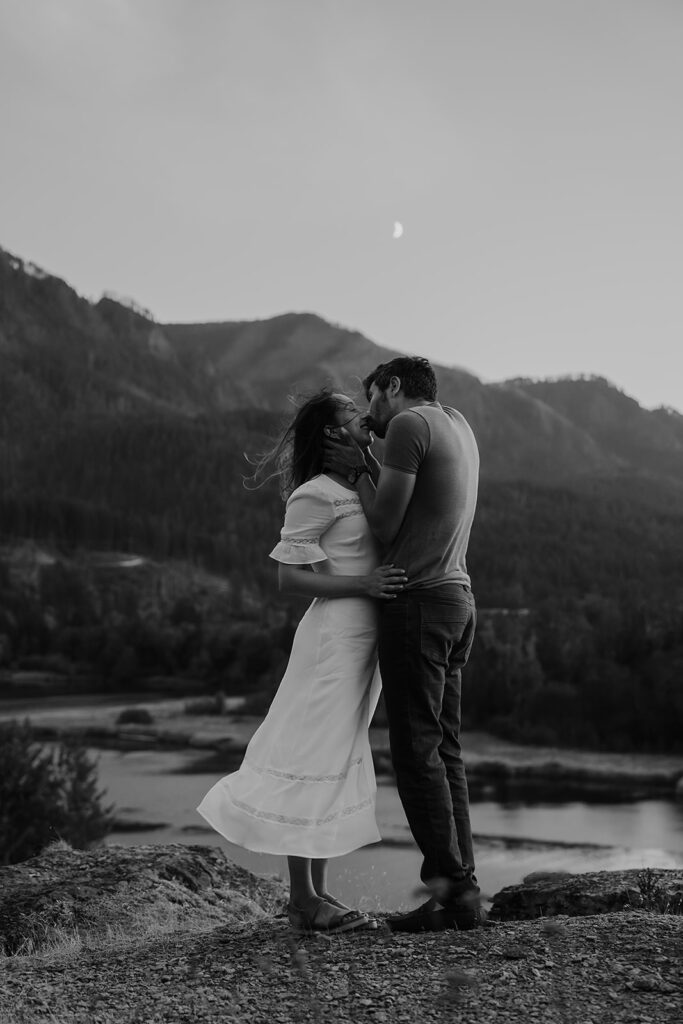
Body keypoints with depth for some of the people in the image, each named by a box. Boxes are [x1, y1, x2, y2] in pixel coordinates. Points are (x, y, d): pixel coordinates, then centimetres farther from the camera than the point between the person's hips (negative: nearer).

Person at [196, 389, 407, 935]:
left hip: (364, 638, 10)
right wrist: (362, 584, -21)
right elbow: (289, 576, -14)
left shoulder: (359, 490, 16)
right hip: (334, 635, -10)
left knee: (339, 765, 12)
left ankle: (319, 894, 19)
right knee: (314, 763, -4)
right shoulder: (315, 495, -10)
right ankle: (303, 901, 3)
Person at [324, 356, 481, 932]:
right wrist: (366, 468, 10)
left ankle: (448, 884, -3)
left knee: (417, 749, -5)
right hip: (458, 598, 9)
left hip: (419, 598, -9)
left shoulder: (408, 424, -9)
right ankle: (463, 892, 9)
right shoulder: (457, 424, 19)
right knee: (445, 749, 9)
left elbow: (385, 527, -9)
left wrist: (359, 472, 6)